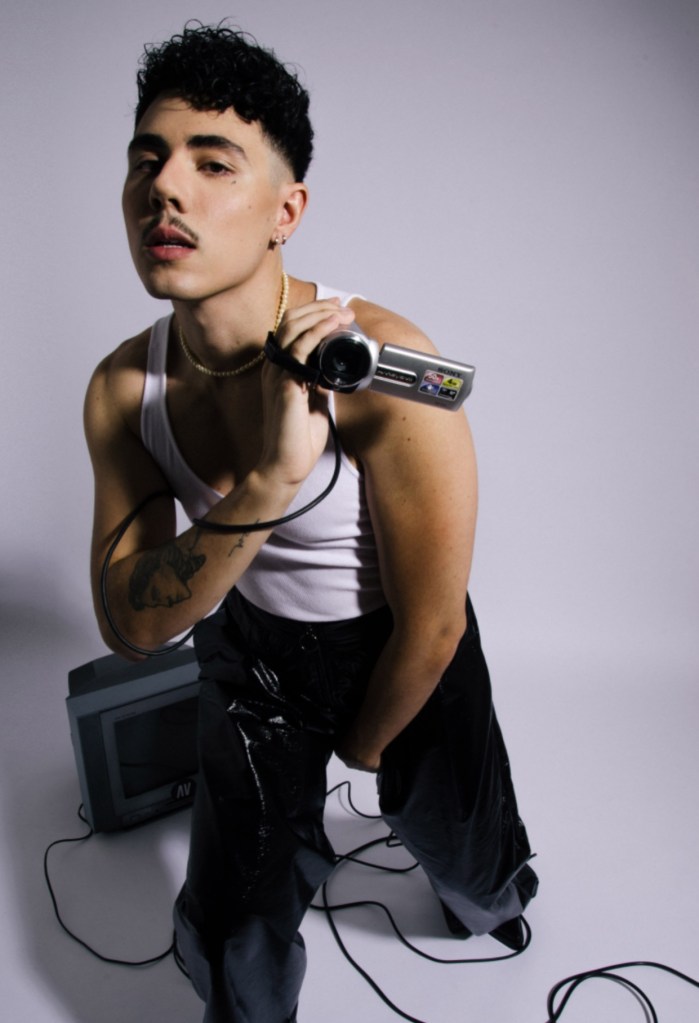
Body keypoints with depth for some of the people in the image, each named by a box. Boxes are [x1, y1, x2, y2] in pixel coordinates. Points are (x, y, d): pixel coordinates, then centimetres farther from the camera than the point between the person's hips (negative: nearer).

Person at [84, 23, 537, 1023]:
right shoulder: (123, 388, -18)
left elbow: (431, 623, -23)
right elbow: (128, 624, -23)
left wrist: (364, 747, -4)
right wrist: (268, 480, -40)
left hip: (399, 652, -2)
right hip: (253, 648, 3)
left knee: (468, 862, 21)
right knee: (228, 940, 9)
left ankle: (490, 901, 62)